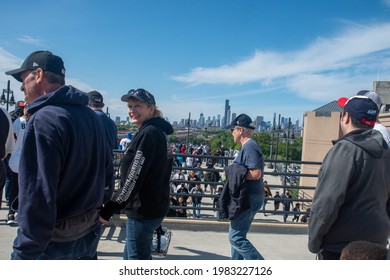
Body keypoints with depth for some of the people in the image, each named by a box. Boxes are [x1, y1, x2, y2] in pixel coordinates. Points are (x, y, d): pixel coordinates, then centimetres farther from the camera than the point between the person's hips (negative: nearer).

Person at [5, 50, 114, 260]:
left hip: (56, 239, -8)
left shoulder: (43, 120, -21)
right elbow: (106, 168, 12)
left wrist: (24, 253, -21)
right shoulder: (90, 116, 6)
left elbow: (37, 196, -26)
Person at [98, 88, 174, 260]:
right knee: (130, 256, 23)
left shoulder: (148, 134, -18)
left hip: (144, 211, -10)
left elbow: (133, 178, -23)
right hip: (154, 206, 10)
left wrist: (108, 210, -18)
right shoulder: (159, 131, 11)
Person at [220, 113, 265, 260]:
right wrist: (234, 171, 9)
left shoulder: (249, 147, -17)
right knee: (237, 235, 19)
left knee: (236, 237, -5)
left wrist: (234, 172, -15)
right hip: (247, 198, 11)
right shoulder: (249, 146, 15)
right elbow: (256, 172, 18)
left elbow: (256, 173, -26)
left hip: (247, 200, -11)